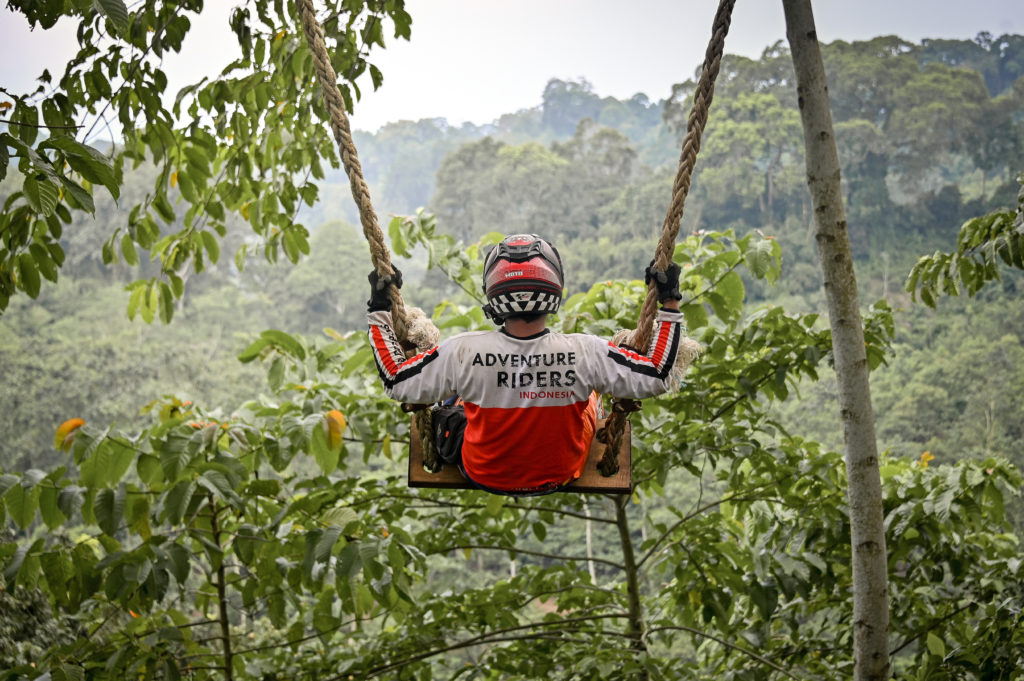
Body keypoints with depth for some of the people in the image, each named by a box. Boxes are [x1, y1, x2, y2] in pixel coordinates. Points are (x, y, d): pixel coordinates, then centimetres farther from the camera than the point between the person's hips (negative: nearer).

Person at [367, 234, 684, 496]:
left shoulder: (462, 352, -31)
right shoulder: (586, 353, -31)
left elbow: (394, 381, -18)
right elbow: (658, 377, -19)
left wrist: (378, 312, -8)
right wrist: (669, 304, -11)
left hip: (483, 478, 0)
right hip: (560, 478, 0)